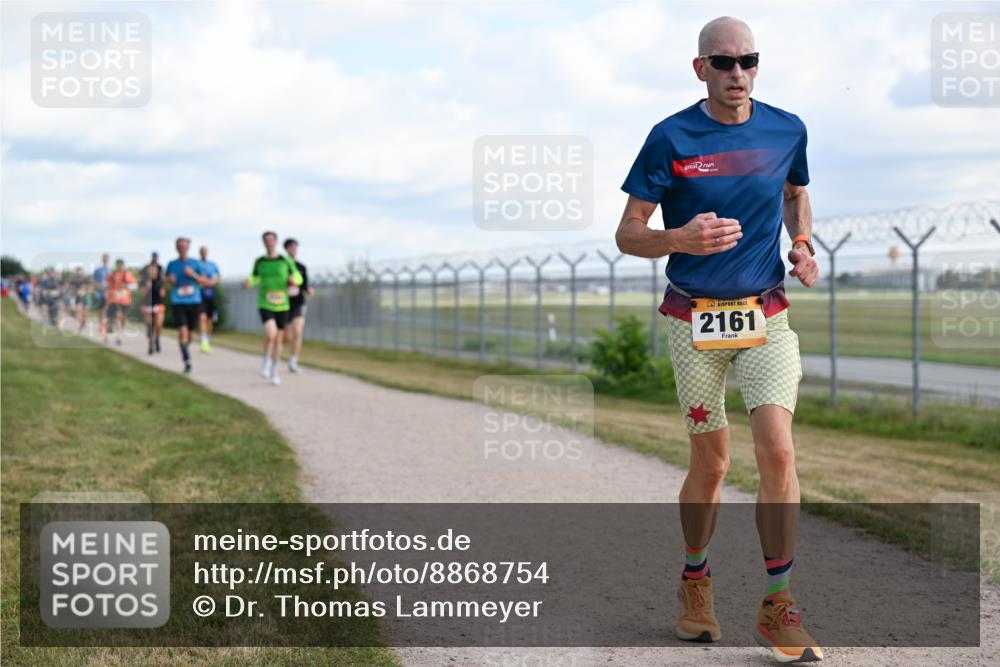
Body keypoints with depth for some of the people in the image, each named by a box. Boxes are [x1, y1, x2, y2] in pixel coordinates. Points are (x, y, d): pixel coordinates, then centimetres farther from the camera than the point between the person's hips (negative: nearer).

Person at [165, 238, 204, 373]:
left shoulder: (195, 263, 5)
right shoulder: (172, 264, 7)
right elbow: (167, 282, 15)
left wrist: (193, 275, -14)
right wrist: (170, 280, -8)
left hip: (194, 301, 1)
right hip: (177, 302, -1)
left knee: (190, 332, 8)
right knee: (182, 330, -15)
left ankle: (185, 349, 39)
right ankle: (187, 360, -15)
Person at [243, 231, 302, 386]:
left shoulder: (285, 261, 0)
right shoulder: (259, 261, 2)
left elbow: (299, 278, 7)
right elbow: (254, 277, 18)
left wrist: (294, 280, -17)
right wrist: (248, 282, -6)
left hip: (282, 305, 1)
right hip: (265, 305, -1)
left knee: (278, 339, 8)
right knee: (270, 334, -24)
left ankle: (274, 371, 26)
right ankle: (266, 361, 3)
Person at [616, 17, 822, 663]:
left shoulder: (787, 129, 2)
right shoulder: (671, 138, -6)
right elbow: (627, 233, -4)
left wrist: (802, 244, 3)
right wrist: (680, 239, -25)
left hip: (767, 316, 2)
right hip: (695, 320, -1)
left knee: (778, 452, -12)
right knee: (712, 463, 5)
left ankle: (778, 605, -2)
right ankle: (695, 581, 29)